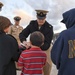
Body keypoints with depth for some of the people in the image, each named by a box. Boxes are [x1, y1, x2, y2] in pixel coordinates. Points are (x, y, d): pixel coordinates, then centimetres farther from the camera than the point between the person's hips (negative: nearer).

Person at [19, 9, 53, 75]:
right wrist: (24, 41, -36)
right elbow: (22, 34, -12)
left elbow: (47, 44, -26)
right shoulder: (32, 24, -10)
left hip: (44, 50, -2)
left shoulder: (49, 28, -20)